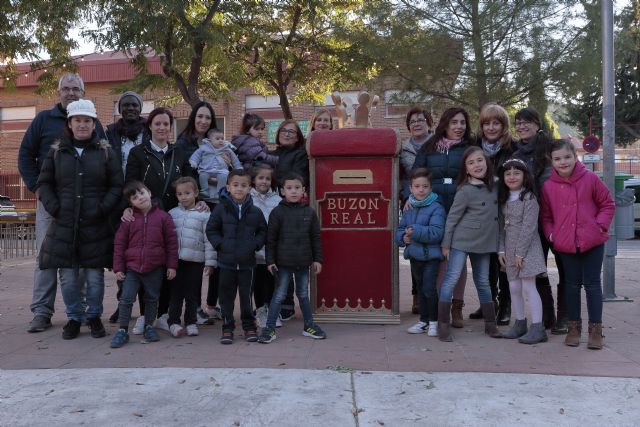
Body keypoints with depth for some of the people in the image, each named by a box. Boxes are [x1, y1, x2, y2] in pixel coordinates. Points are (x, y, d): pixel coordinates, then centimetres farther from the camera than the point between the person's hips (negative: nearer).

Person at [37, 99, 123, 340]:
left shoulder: (105, 151, 5)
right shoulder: (57, 151, 9)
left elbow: (117, 185, 4)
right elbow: (43, 183, 11)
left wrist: (103, 208, -9)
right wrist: (53, 207, -3)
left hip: (96, 227, -1)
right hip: (63, 226, 2)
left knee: (95, 276, 4)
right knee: (68, 277, 6)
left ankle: (94, 316, 22)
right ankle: (74, 318, 23)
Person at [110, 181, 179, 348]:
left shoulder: (163, 216, -3)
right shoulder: (128, 219, 1)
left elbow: (172, 242, -1)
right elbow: (119, 244, 4)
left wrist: (172, 265, -3)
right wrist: (118, 267, 1)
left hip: (155, 268, 0)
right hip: (132, 267, 1)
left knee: (152, 299, 13)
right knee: (126, 299, 0)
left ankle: (149, 326, 30)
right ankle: (122, 331, 11)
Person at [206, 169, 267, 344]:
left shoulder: (255, 211, 1)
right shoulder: (221, 209, -2)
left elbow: (262, 231, 11)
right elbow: (211, 230, 4)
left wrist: (255, 245, -3)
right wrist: (219, 244, -7)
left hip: (247, 261, 1)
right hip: (226, 261, 0)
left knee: (246, 295, 9)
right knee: (226, 295, 8)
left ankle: (249, 327, 22)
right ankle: (227, 328, 19)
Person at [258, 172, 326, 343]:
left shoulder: (309, 212, 2)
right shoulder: (277, 212, -5)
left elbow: (315, 237, 7)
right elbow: (271, 238, -3)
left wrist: (317, 259, 4)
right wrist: (270, 260, -6)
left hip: (303, 262, 3)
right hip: (283, 262, -2)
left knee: (303, 294, 15)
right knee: (279, 295, 2)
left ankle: (309, 326, 27)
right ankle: (269, 329, 10)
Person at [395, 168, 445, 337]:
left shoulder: (436, 208, -13)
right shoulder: (409, 209, 8)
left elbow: (436, 233, -23)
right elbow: (399, 230, 10)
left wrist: (415, 231, -28)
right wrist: (403, 237, -12)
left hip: (431, 255, -7)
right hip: (414, 256, 7)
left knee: (429, 288, -8)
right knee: (420, 289, 17)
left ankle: (434, 321, 11)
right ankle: (423, 321, 31)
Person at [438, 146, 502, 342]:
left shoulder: (492, 186, 4)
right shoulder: (465, 191, -14)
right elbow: (452, 218, -10)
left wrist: (498, 244, 13)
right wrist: (446, 244, -9)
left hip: (484, 242, 6)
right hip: (462, 241, -6)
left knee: (483, 282, 13)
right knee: (451, 279, -8)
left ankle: (490, 323, 22)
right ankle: (443, 324, -2)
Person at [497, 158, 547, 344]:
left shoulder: (529, 198, -9)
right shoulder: (504, 200, 11)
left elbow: (528, 227, -14)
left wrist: (520, 252, -16)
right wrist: (501, 249, 3)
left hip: (527, 248, -6)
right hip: (510, 249, 6)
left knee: (528, 287, -8)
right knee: (514, 287, 9)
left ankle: (537, 328, -3)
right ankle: (520, 323, 22)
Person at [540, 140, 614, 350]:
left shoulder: (590, 178, -5)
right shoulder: (548, 186, -1)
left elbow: (608, 204, 3)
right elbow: (546, 215, 9)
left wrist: (600, 225, -8)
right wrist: (551, 234, -4)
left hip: (592, 242, -2)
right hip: (565, 244, 2)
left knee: (592, 284, 3)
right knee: (572, 284, 12)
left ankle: (595, 328, 14)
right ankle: (574, 326, 24)